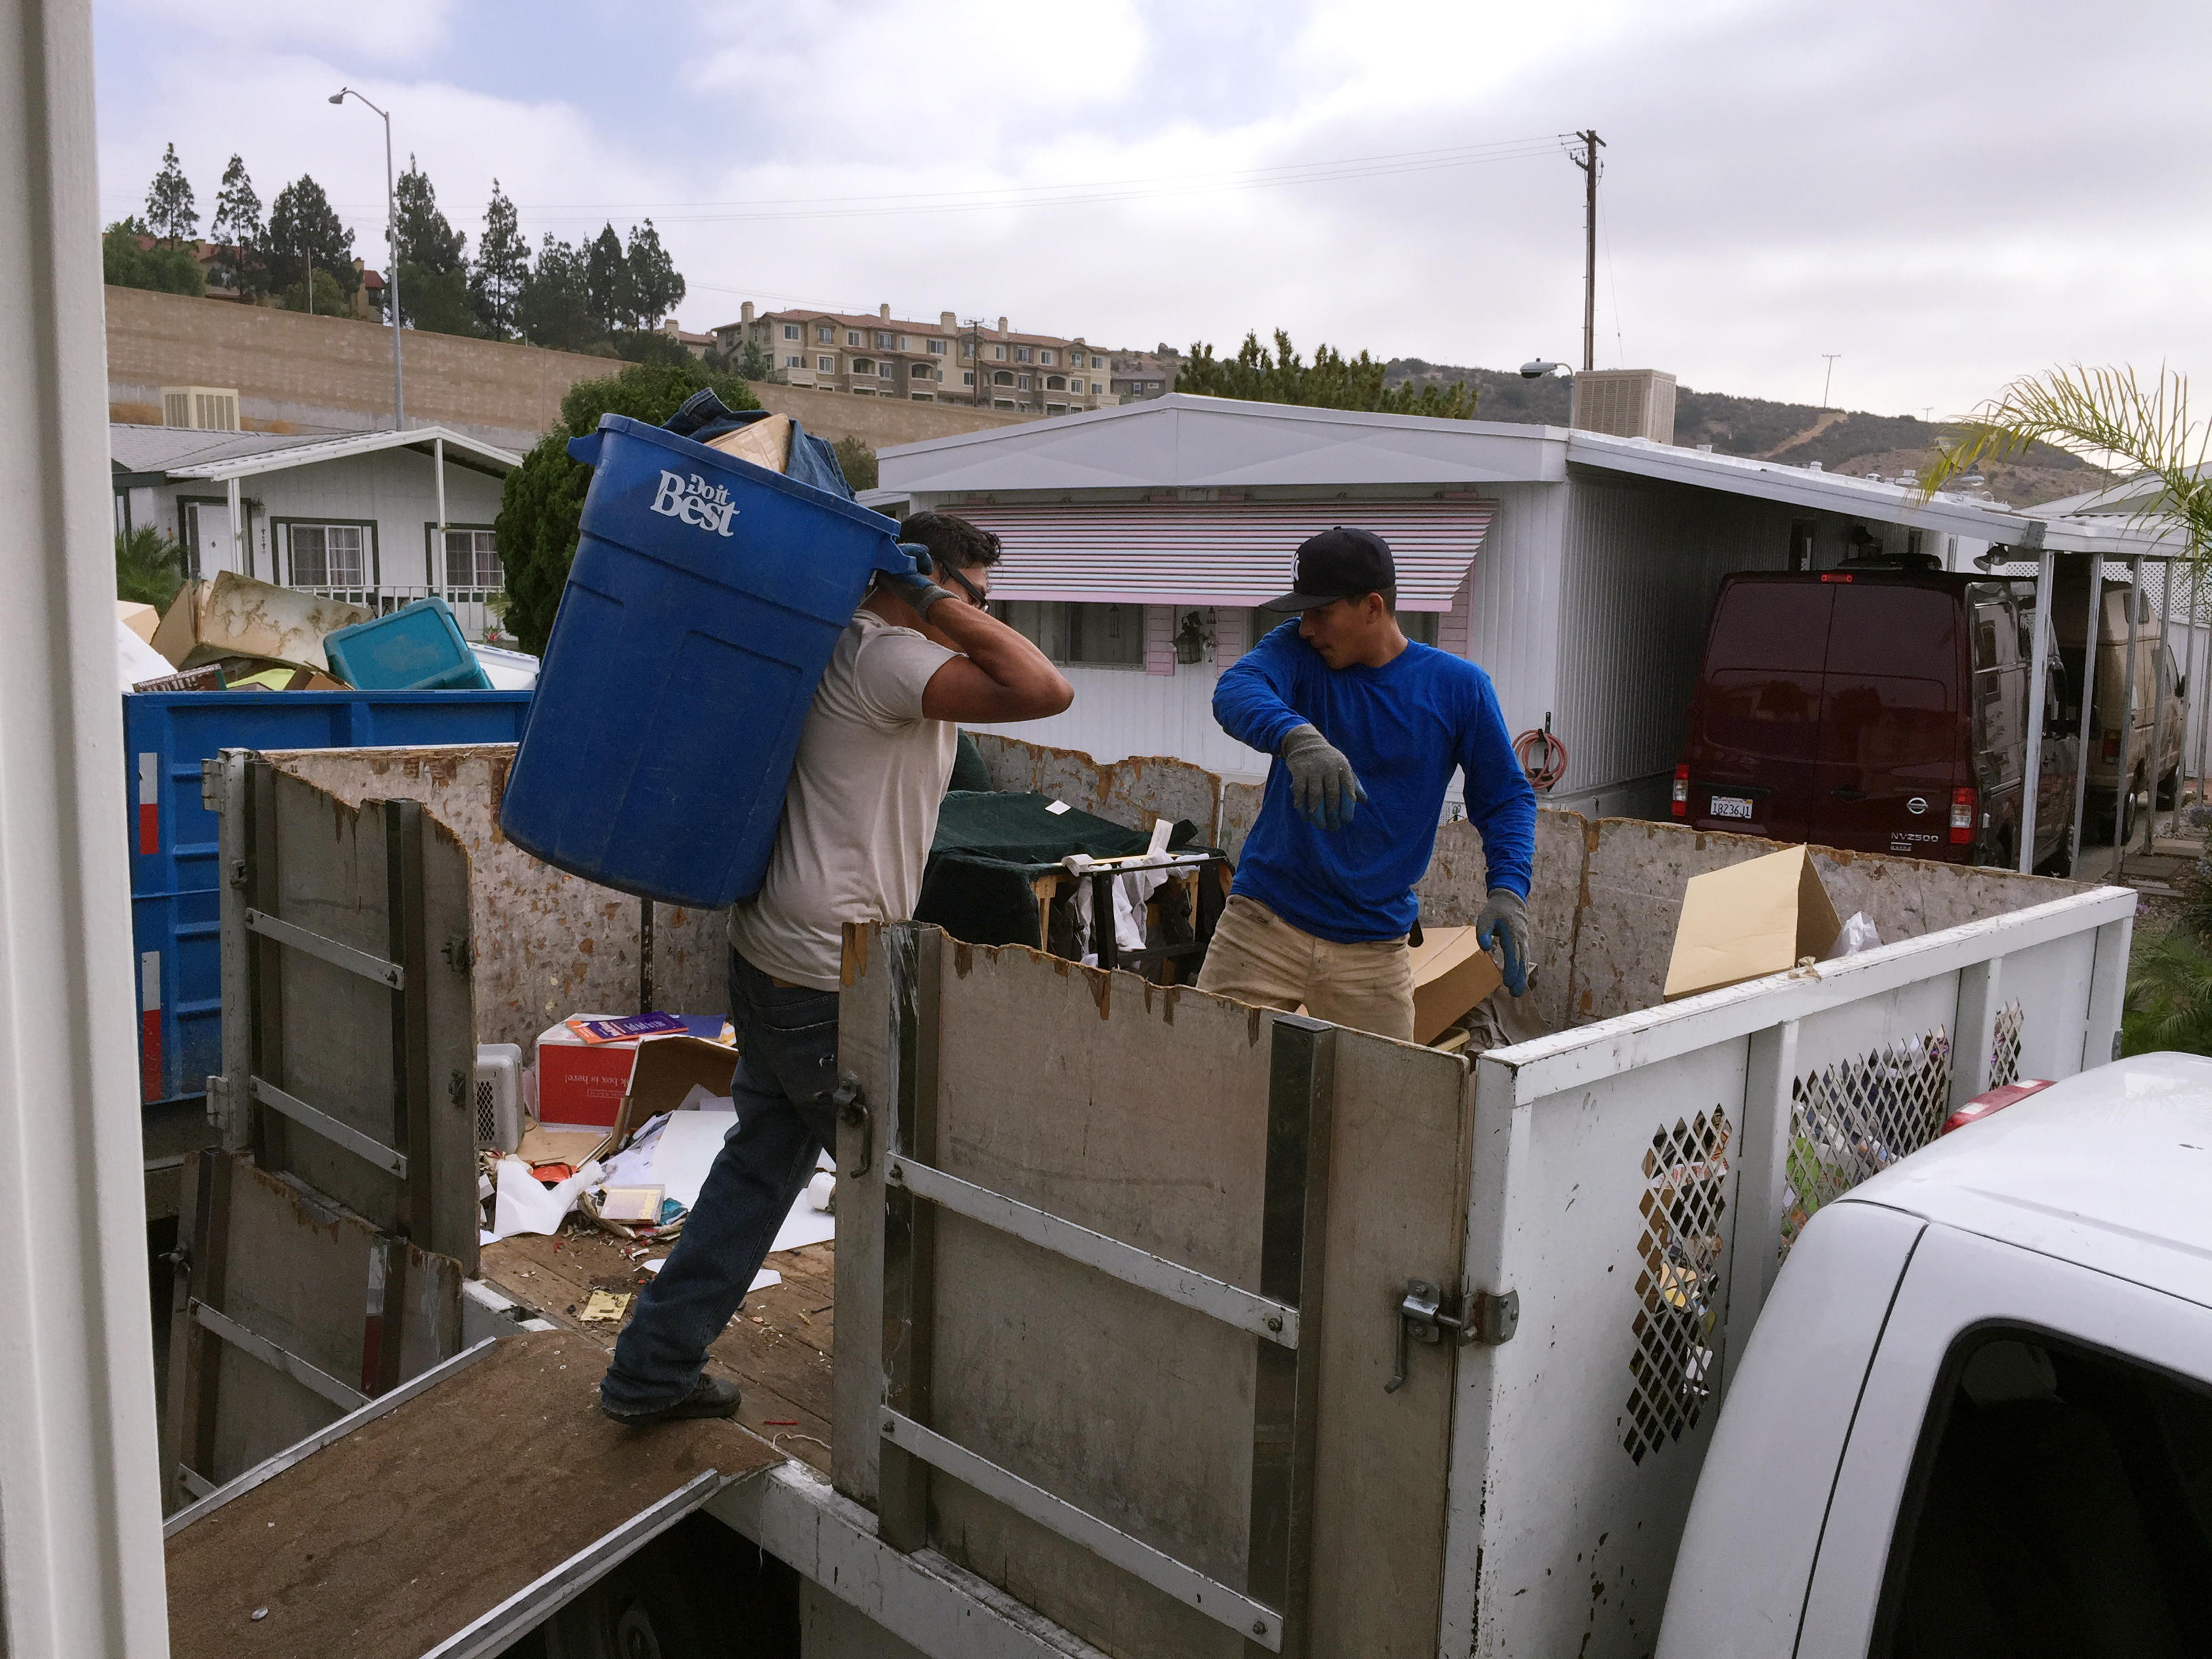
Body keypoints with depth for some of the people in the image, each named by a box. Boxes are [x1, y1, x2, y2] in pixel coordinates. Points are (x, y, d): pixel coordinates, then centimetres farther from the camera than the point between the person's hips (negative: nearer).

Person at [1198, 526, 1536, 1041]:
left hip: (1374, 949, 0)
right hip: (1264, 921, 0)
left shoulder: (1458, 687, -1)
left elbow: (1505, 798, 5)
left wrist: (1509, 890, -14)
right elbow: (1235, 691, -24)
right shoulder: (1298, 650, -2)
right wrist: (1297, 737, -46)